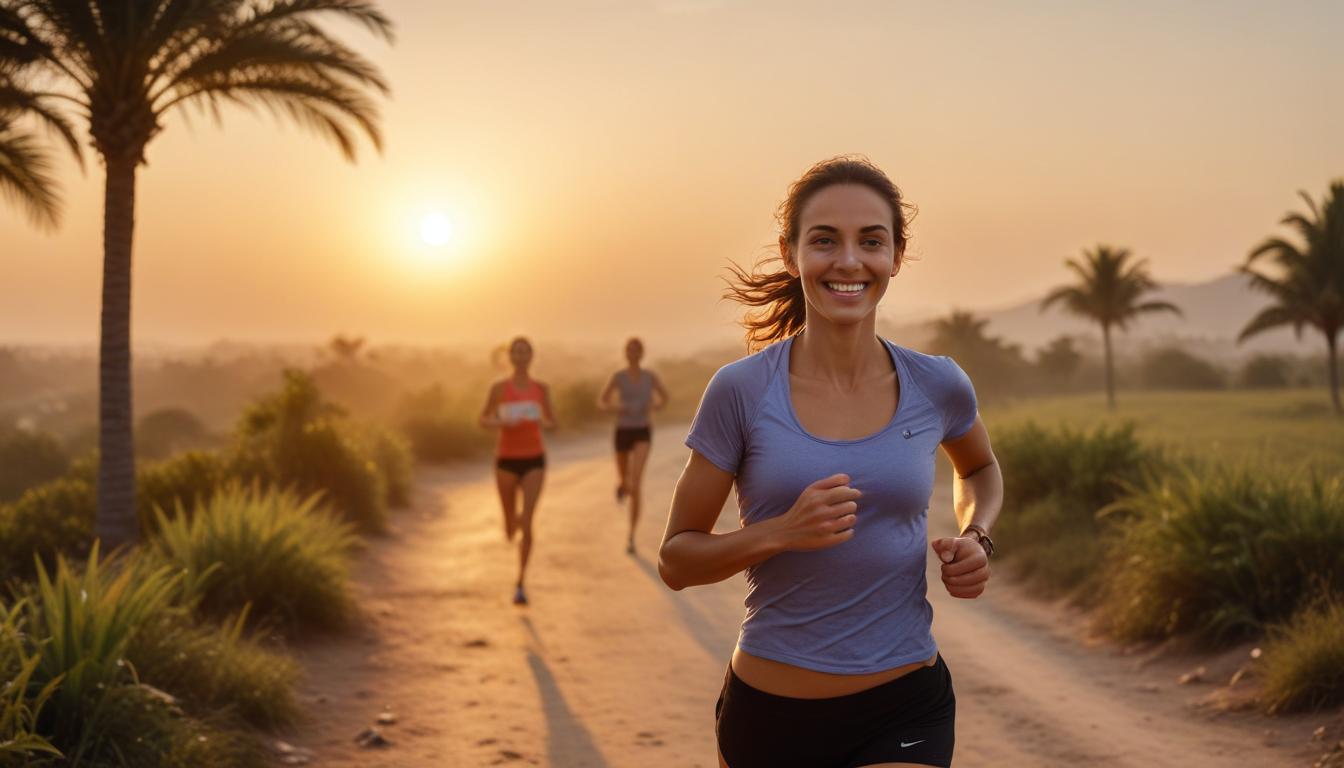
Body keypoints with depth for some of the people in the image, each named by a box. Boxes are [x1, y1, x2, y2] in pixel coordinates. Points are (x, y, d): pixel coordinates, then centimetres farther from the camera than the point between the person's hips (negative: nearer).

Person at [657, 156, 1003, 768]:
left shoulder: (937, 386, -3)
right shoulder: (741, 391, -10)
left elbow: (979, 469, 21)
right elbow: (676, 560, -5)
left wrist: (976, 537, 0)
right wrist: (781, 532, -22)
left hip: (903, 714, 0)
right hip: (769, 715, 0)